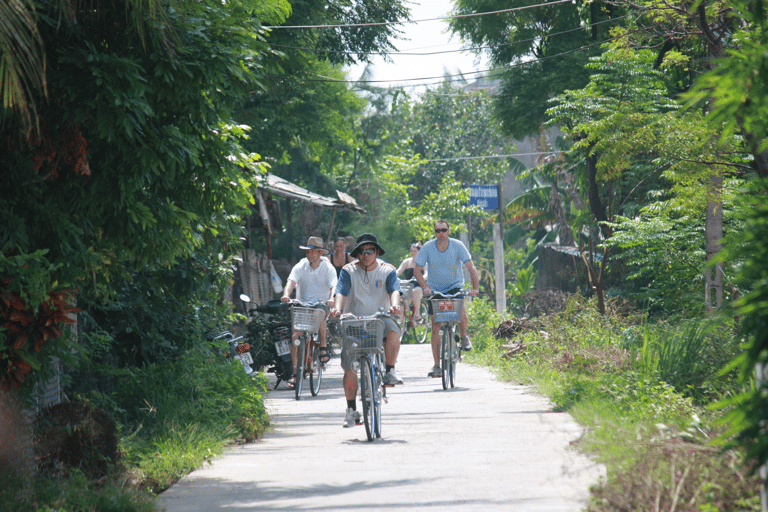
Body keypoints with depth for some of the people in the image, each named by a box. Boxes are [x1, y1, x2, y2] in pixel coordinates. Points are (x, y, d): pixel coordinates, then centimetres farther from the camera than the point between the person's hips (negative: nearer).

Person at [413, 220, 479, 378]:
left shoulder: (457, 245, -13)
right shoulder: (427, 247, -12)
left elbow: (471, 268, -12)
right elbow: (417, 270, -7)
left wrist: (475, 288, -23)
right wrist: (425, 287, -22)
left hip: (455, 286, -1)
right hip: (435, 290, 1)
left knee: (461, 313, -29)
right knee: (435, 327, -4)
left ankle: (464, 337, 4)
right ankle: (436, 365, 3)